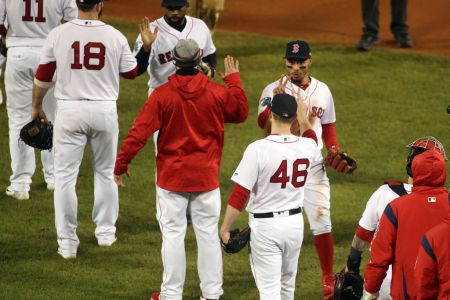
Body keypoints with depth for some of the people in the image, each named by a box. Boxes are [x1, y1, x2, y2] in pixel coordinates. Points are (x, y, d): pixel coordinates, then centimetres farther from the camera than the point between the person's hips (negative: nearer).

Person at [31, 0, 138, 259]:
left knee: (65, 175, 3)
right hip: (105, 109, 1)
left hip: (70, 110, -1)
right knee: (105, 172, 19)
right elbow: (131, 72, 9)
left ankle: (67, 243, 0)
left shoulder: (58, 34, -5)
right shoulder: (115, 36, -4)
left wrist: (37, 106, 17)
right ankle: (106, 232, 29)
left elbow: (43, 75, 2)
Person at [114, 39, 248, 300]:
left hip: (172, 177, -2)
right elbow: (241, 112, 13)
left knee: (173, 234, 4)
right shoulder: (216, 93, -6)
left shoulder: (162, 95, -12)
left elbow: (139, 132, -13)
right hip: (206, 177, 2)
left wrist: (121, 165, -5)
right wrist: (234, 80, 22)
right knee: (208, 234, 10)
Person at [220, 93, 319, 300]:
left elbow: (239, 195, -17)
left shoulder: (258, 149, -18)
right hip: (295, 223, 5)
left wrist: (225, 228, -8)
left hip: (265, 226, -5)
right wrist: (303, 118, 39)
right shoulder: (306, 147, -4)